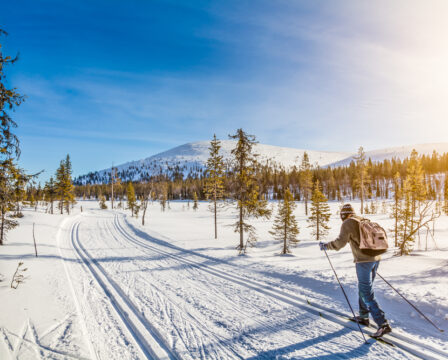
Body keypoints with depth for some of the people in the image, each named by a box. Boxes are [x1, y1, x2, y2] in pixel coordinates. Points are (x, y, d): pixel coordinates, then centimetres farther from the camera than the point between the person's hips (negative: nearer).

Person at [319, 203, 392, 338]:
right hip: (376, 258, 8)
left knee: (367, 294, -3)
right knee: (364, 288, 21)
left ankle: (383, 324, -6)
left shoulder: (347, 223, -6)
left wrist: (325, 245, -3)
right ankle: (363, 316, 32)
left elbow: (340, 242, -16)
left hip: (363, 260, -8)